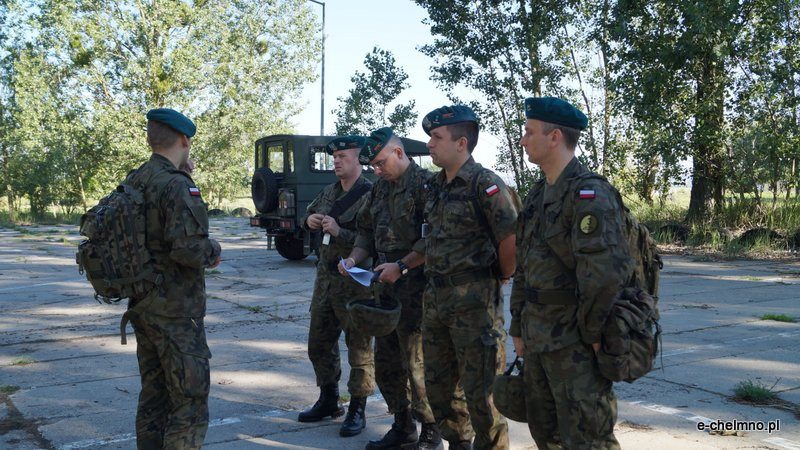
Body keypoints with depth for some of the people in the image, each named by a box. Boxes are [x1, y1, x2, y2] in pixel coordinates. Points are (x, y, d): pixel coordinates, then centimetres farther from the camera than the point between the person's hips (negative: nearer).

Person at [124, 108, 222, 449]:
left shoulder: (132, 183, 7)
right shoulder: (178, 186, -19)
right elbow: (188, 249, -28)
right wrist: (213, 251, -7)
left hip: (142, 305, 9)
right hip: (175, 309, -9)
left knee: (153, 395, 18)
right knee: (190, 402, -1)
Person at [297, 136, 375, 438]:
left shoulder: (370, 195, -13)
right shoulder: (329, 192, 10)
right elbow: (309, 214, 27)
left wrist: (338, 231, -24)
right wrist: (310, 220, 4)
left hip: (355, 283, -8)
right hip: (325, 279, 8)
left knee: (359, 348, 2)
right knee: (319, 344, 17)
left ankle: (357, 411, 13)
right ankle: (328, 401, 33)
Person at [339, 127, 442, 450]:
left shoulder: (424, 184, -11)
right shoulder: (380, 188, 14)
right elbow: (367, 230, 21)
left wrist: (402, 266, -21)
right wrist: (354, 258, 4)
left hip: (414, 286, -8)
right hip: (386, 283, 9)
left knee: (416, 362, -2)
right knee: (386, 360, 13)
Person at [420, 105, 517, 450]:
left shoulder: (485, 184, -14)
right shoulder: (437, 186, 12)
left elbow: (512, 240, -16)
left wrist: (499, 279, -4)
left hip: (474, 303, -8)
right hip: (435, 300, 9)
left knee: (480, 390, 0)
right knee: (438, 385, 17)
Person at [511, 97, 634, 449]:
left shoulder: (588, 194, -18)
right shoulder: (538, 195, 11)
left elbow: (605, 275, -25)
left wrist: (591, 334, -16)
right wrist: (518, 328, 15)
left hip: (574, 345, -9)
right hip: (537, 340, 9)